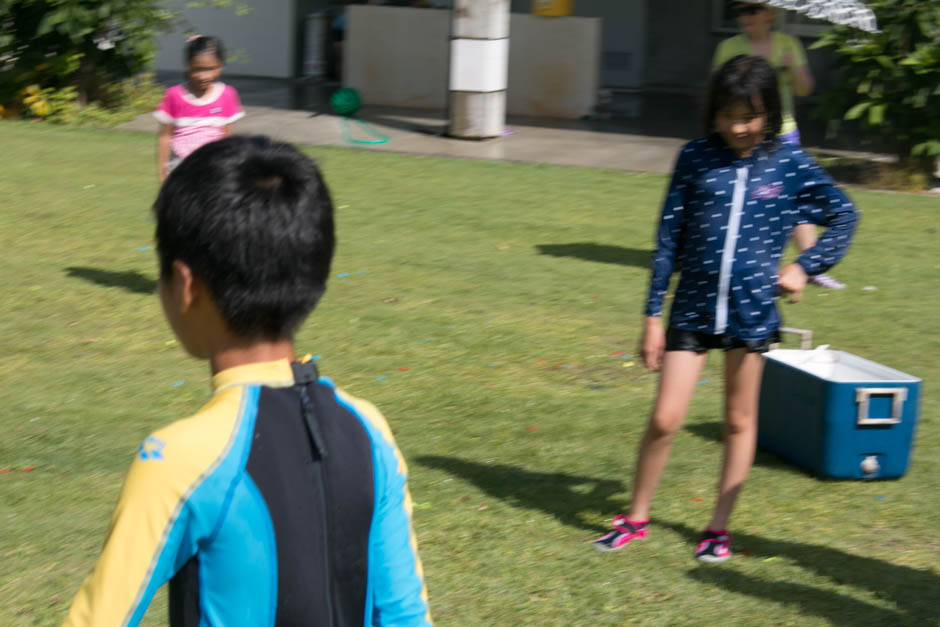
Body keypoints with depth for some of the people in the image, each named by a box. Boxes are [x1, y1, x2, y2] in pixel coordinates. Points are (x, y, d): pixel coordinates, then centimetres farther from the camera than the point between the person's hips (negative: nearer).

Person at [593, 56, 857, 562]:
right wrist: (653, 315, 1)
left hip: (751, 310, 0)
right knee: (664, 419, 0)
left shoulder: (789, 164, -3)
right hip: (692, 309, 0)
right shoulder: (696, 158, -1)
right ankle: (636, 518, 19)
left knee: (739, 420, 11)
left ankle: (719, 526, 25)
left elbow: (843, 215, 11)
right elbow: (669, 237, 2)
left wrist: (805, 265, -1)